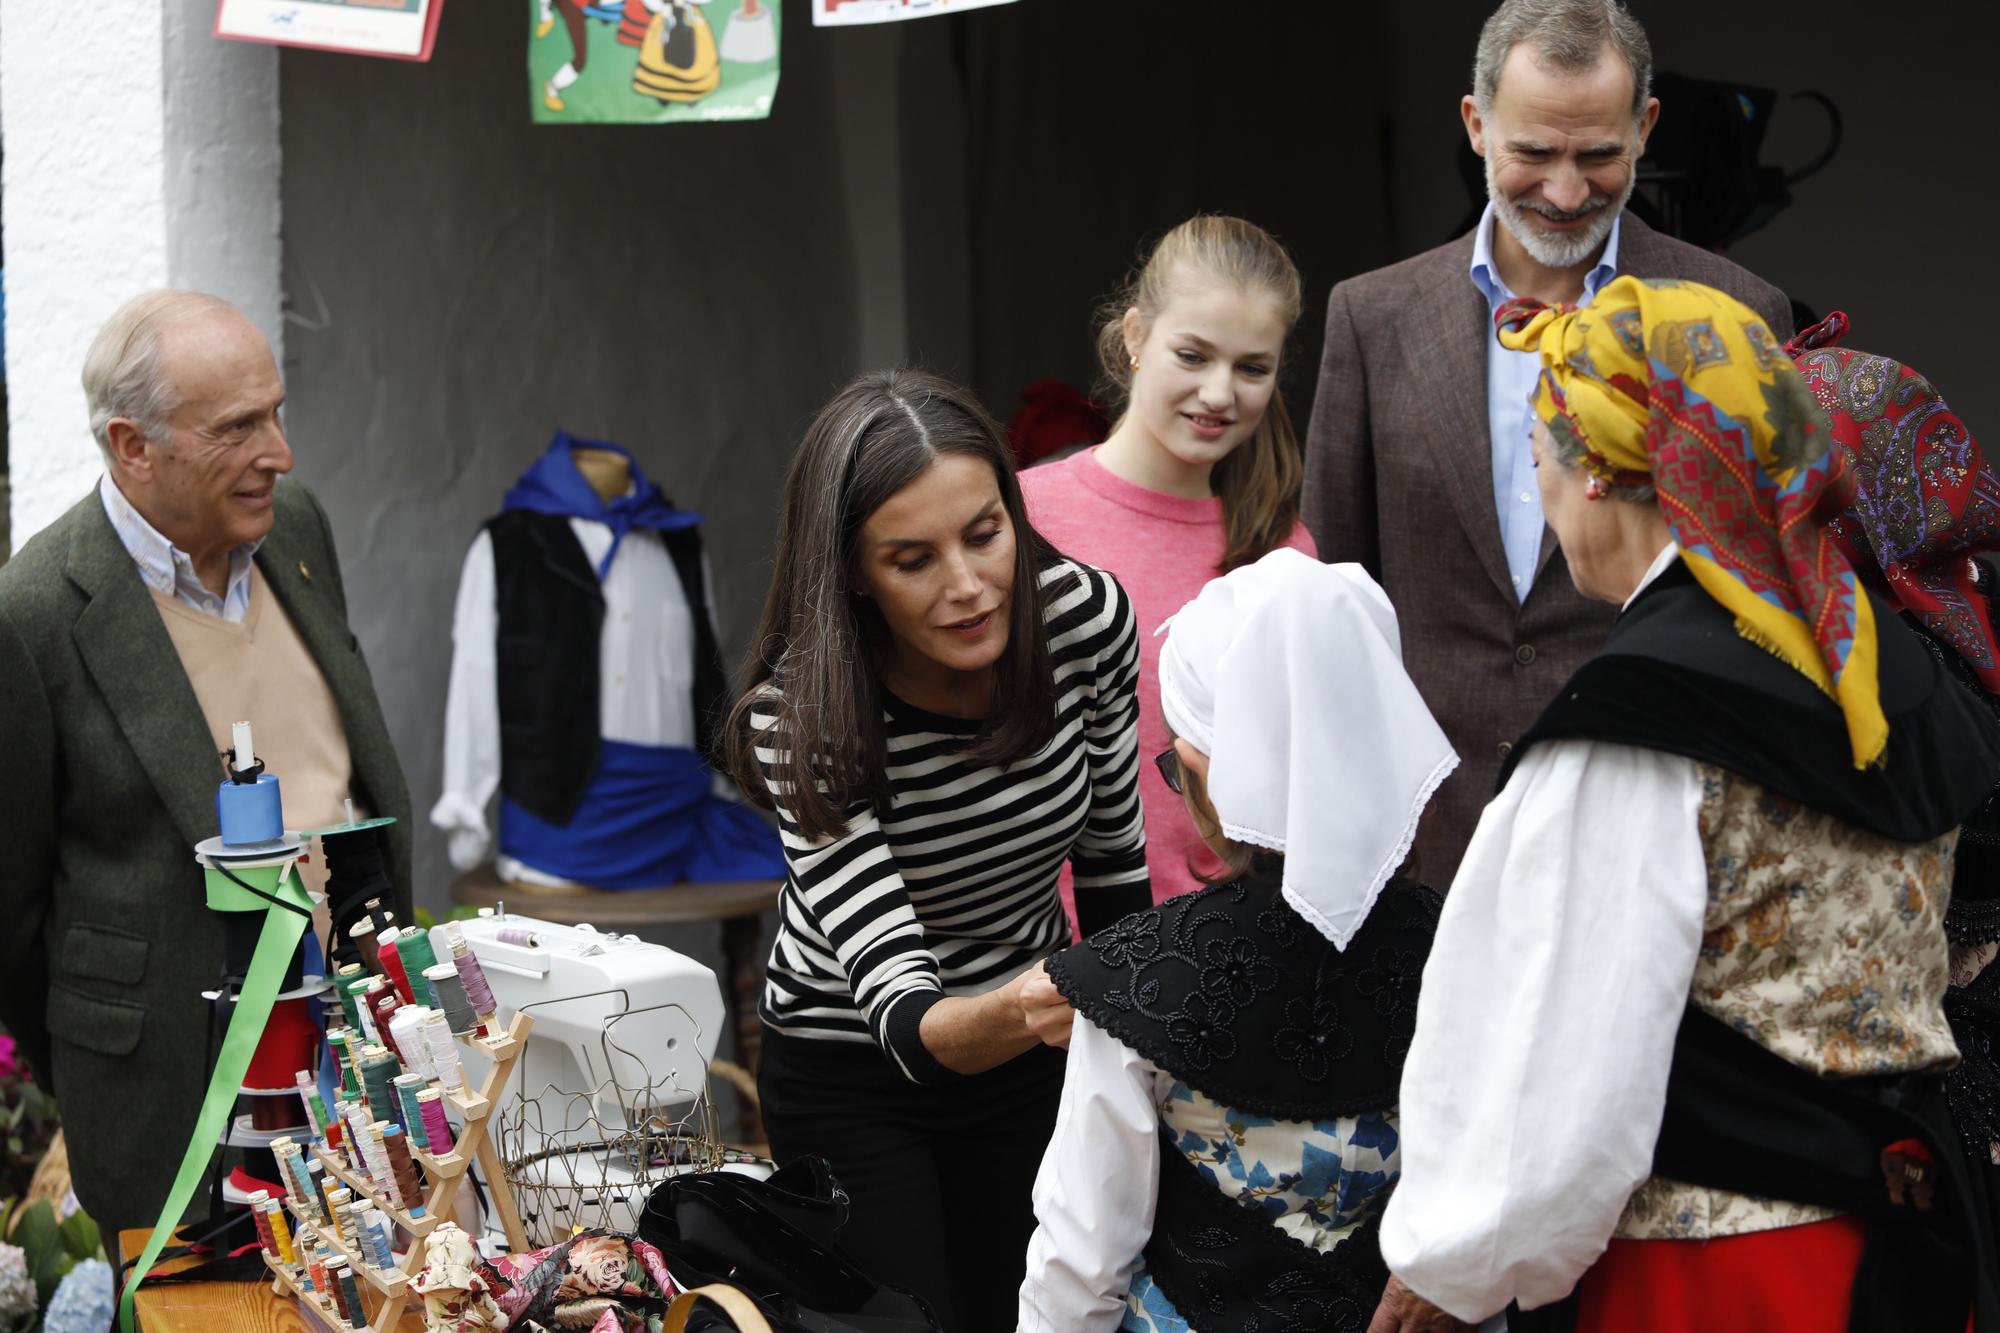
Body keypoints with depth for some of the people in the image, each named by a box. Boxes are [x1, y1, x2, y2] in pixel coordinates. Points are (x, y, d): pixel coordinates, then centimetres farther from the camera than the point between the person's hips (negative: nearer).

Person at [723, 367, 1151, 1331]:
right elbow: (905, 1020, -36)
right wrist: (1014, 1016, -58)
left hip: (1033, 1047, 3)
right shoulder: (798, 720, -31)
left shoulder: (1086, 616, -21)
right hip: (851, 1079, -3)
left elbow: (1112, 853, -1)